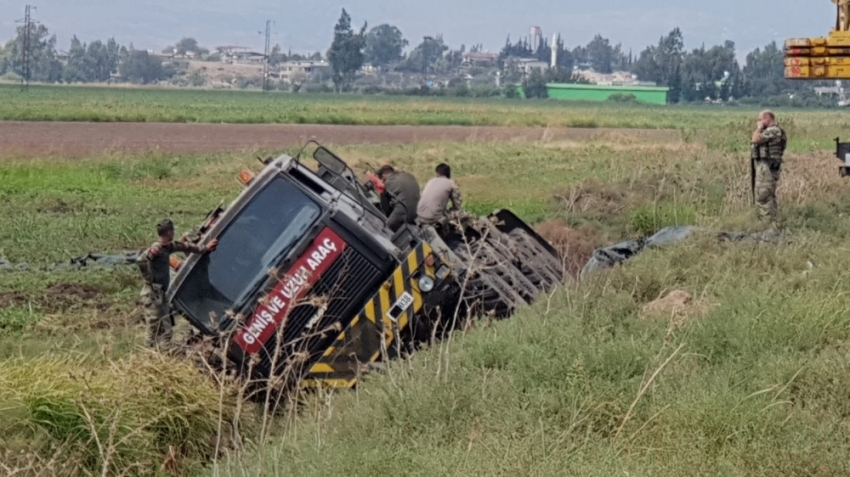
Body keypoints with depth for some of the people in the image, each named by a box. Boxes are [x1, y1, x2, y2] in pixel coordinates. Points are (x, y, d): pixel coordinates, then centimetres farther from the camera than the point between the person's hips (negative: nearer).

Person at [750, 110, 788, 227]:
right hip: (763, 166, 11)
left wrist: (759, 128, -9)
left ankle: (767, 224, -14)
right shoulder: (768, 131, 20)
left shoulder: (773, 130, -13)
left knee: (762, 197, -13)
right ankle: (773, 223, 19)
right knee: (768, 196, 14)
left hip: (767, 167, -11)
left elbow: (755, 140, -20)